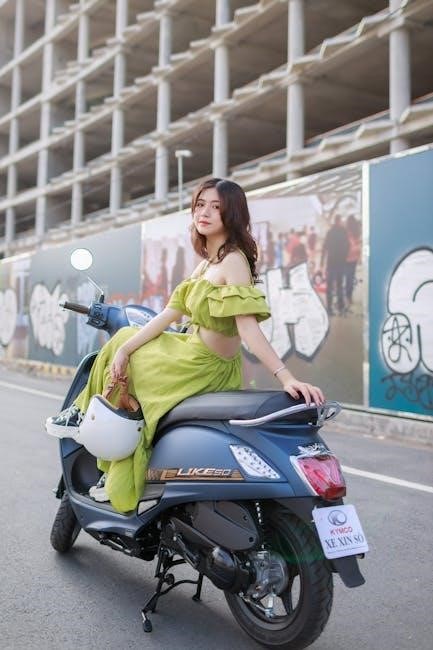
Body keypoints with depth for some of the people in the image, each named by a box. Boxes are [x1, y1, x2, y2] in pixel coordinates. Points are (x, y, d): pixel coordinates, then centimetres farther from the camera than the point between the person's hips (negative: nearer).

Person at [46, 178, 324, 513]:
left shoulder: (233, 260, -20)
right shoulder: (206, 263, 9)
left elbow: (248, 328, -29)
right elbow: (170, 313, 7)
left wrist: (286, 377, -39)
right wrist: (124, 348, 1)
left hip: (205, 367, -9)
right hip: (194, 351, 9)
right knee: (122, 339, 24)